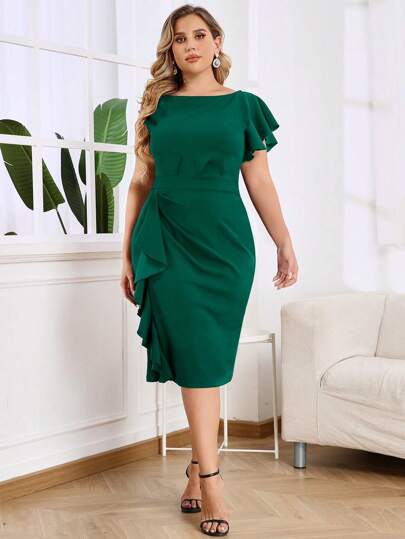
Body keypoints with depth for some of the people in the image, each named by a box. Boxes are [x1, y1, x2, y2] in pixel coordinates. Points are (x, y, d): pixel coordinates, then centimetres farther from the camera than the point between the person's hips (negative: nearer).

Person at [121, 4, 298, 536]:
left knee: (209, 359, 2)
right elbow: (141, 183, 11)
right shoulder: (157, 106, 10)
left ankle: (198, 467, 15)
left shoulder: (243, 106, 9)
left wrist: (285, 244, 4)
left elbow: (260, 182, 10)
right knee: (196, 355, -8)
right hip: (167, 241, 0)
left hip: (224, 241, 0)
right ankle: (211, 479, -6)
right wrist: (128, 252, 9)